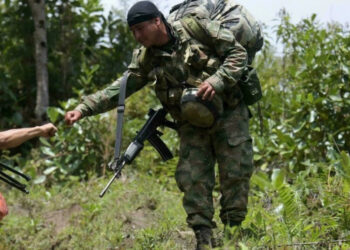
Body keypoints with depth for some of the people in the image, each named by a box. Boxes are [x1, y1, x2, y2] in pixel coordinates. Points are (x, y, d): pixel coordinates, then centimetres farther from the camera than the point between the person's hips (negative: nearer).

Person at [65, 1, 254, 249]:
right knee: (193, 180, -3)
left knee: (235, 173, -2)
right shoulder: (146, 58, 0)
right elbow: (121, 87, -3)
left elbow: (238, 53, -10)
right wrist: (84, 108, -14)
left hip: (228, 113, -4)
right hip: (192, 124, 4)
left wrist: (216, 81, -24)